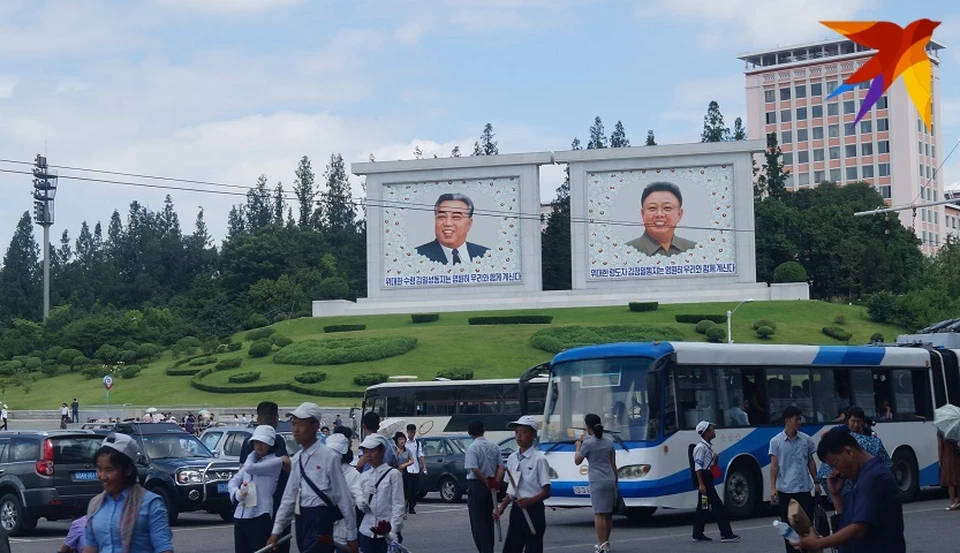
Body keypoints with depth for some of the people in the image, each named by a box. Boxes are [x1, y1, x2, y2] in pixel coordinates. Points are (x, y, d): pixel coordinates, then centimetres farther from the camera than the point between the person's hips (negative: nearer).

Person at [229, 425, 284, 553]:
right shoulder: (250, 460, 19)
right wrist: (237, 493, -6)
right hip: (240, 515, 7)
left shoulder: (275, 461, -3)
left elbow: (251, 468, -16)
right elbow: (233, 482, 16)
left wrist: (252, 455, 5)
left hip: (259, 516, -7)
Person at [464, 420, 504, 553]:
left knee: (478, 522, -1)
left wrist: (487, 483, -12)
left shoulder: (472, 448, -13)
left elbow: (475, 469, -22)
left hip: (477, 485, -6)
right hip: (491, 488, 6)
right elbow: (501, 467, 1)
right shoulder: (494, 446, 7)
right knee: (489, 521, 16)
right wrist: (495, 483, -4)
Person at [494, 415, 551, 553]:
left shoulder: (539, 459, -10)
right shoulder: (512, 458, 8)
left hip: (533, 510, -6)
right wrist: (501, 508, 3)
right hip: (516, 510, 6)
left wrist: (530, 500, -28)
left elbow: (546, 491, -12)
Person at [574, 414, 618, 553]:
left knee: (599, 514, -7)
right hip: (610, 480, 6)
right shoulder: (609, 442, 11)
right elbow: (613, 464, 13)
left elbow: (577, 461, 2)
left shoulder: (588, 443, -7)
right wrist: (616, 482, 19)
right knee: (608, 513, 13)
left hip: (597, 482, -6)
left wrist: (578, 447, 17)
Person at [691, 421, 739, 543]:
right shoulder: (701, 447, -15)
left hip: (708, 478, 10)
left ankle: (698, 534, 17)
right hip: (704, 479, -10)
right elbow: (698, 466, -20)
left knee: (703, 507, 12)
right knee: (718, 506, -11)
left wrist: (714, 457, 2)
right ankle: (726, 534, -11)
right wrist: (701, 484, -25)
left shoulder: (709, 446, 14)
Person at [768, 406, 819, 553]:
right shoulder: (776, 441, -3)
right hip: (785, 489, -2)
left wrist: (816, 482, 8)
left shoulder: (806, 439, 4)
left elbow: (811, 462, 11)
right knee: (788, 524, 5)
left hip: (804, 488, 2)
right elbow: (774, 466, -4)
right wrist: (773, 488, -10)